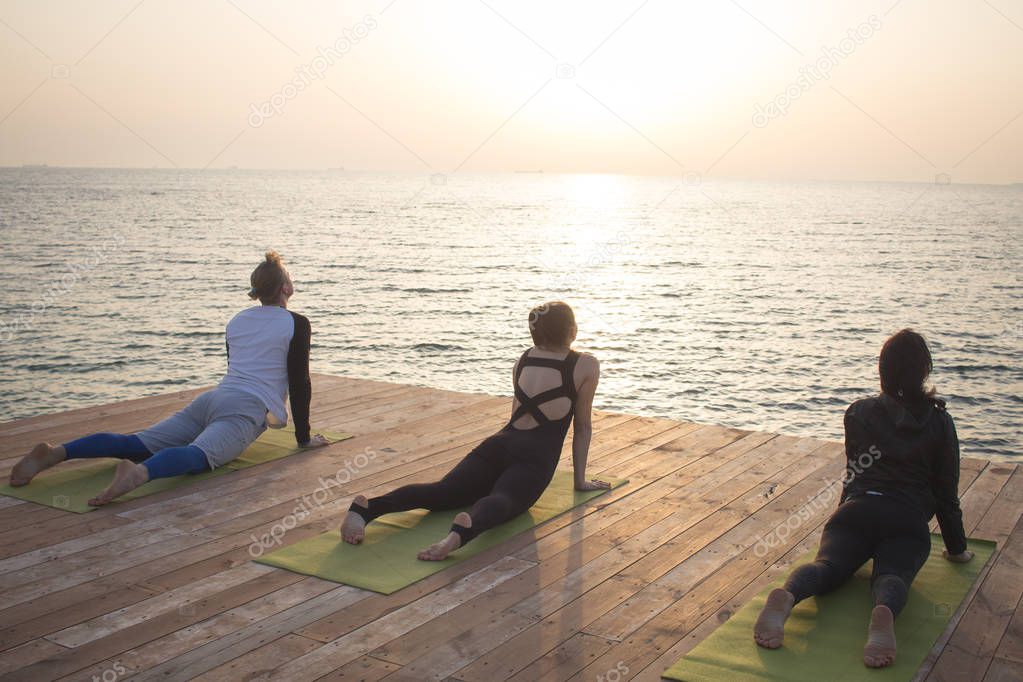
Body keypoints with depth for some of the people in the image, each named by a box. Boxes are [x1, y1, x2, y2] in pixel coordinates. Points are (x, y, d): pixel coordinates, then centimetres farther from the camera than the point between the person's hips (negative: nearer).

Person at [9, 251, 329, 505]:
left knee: (138, 444, -6)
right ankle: (139, 472, -64)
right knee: (199, 455, -33)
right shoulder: (296, 324, 6)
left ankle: (58, 452, -27)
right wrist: (304, 437, 12)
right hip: (245, 411, -7)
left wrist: (267, 417, 52)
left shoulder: (237, 320, 27)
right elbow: (300, 383, 3)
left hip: (211, 399, 7)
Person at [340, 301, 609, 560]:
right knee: (501, 501, -31)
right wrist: (580, 479, 23)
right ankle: (464, 529, -67)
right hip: (534, 460, -5)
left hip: (498, 444, 5)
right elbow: (583, 426, 15)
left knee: (442, 491, -14)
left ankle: (366, 507, -39)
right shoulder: (586, 365, 9)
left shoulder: (523, 359, 24)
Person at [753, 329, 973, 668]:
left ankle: (786, 596, -52)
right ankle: (884, 613, -57)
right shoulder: (939, 421, 13)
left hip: (855, 511, 1)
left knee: (827, 565, -18)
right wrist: (957, 548, 26)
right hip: (908, 520, -1)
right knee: (892, 575, -21)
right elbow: (946, 492, 15)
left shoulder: (858, 413, 18)